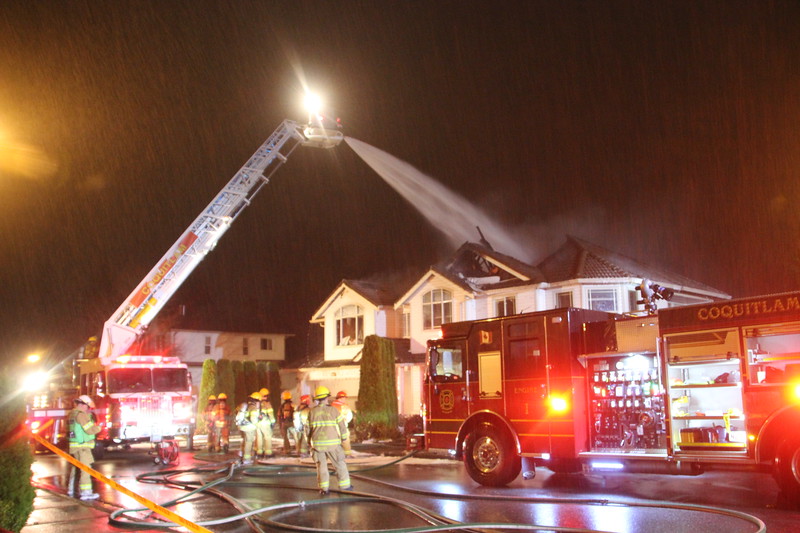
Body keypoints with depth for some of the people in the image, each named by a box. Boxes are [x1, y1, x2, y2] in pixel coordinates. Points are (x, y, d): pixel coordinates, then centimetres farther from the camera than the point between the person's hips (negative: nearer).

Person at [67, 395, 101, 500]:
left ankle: (71, 489, 30)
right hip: (82, 445, -10)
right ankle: (85, 492, -12)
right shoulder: (81, 414, -16)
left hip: (74, 446, 10)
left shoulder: (72, 414, 14)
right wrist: (98, 427, -1)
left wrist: (89, 415, 11)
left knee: (75, 468, 20)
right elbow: (90, 430, -18)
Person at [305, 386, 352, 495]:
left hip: (317, 443, 2)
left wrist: (309, 441, 20)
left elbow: (308, 428, 7)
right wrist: (344, 438, 12)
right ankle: (344, 486, 12)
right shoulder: (333, 410, -5)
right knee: (339, 464, 9)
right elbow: (342, 426, -2)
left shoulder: (312, 412, 2)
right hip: (332, 443, -2)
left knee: (321, 465, 11)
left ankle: (324, 488, 10)